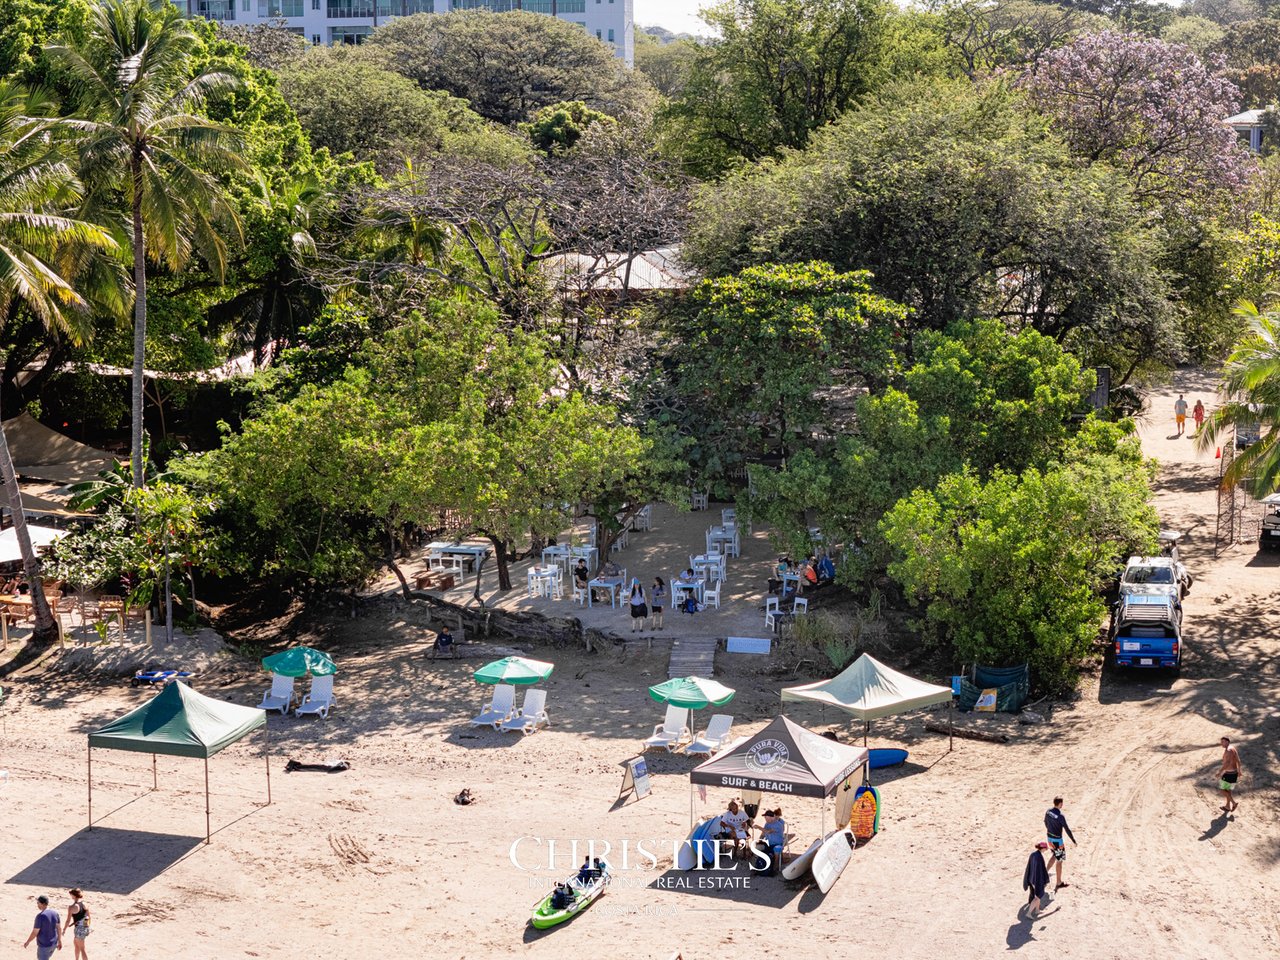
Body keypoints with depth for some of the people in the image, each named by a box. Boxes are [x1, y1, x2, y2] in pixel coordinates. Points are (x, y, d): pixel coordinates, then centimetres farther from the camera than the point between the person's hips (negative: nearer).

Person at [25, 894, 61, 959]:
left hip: (44, 945, -7)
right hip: (53, 944, 7)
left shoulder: (40, 916, -23)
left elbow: (34, 933, -17)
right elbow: (59, 928, 6)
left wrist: (27, 942, -1)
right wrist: (59, 941, 17)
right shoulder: (55, 913, -3)